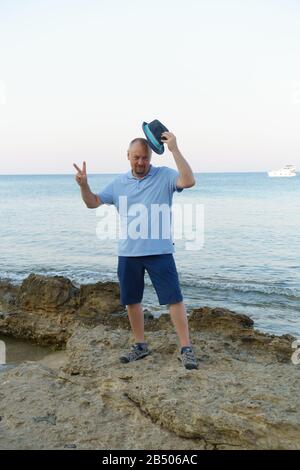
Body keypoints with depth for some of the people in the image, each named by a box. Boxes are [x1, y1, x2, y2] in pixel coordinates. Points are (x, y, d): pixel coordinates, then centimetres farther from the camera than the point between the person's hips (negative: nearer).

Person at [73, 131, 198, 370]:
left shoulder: (164, 176, -4)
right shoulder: (119, 183, 9)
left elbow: (189, 181, -22)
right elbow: (93, 202, 13)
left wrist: (174, 149, -25)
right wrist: (83, 185, -6)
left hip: (159, 251, -4)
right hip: (128, 253, 5)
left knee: (174, 298, -4)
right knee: (131, 300, 14)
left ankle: (186, 349, 6)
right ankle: (141, 345, 30)